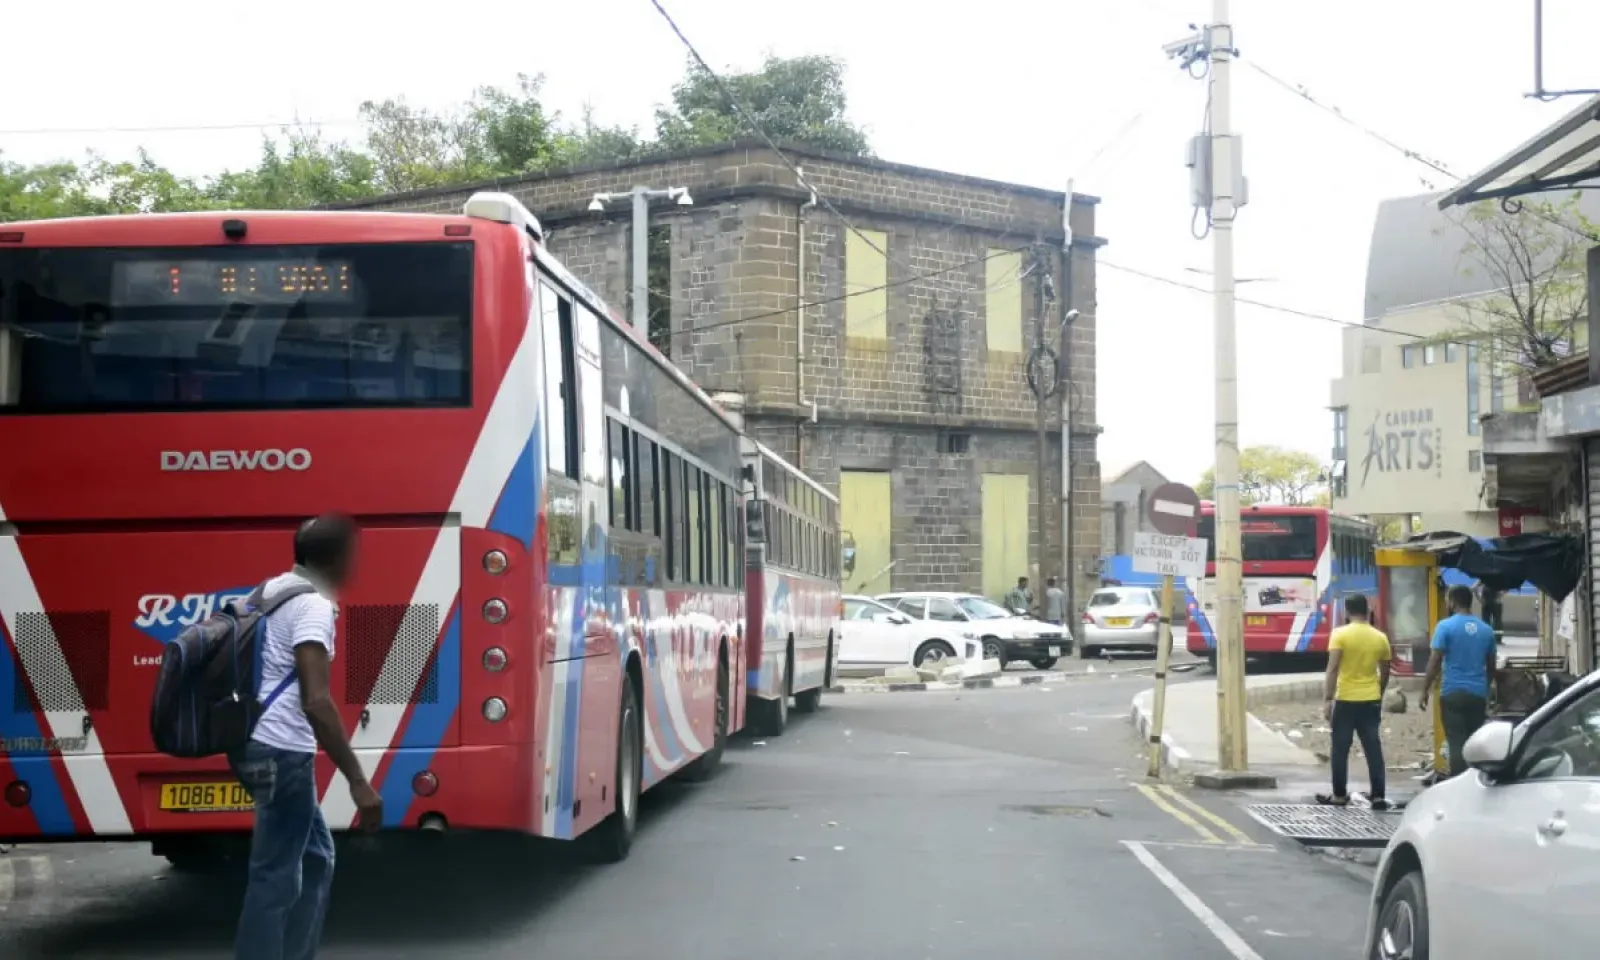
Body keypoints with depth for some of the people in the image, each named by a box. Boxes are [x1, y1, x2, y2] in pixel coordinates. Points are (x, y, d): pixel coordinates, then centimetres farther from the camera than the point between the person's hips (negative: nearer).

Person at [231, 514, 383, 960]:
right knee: (276, 877, -5)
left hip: (260, 744, 10)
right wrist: (358, 782, -26)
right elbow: (315, 701, -26)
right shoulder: (313, 606, -16)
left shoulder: (272, 590, 12)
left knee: (315, 857, 19)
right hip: (281, 751, -10)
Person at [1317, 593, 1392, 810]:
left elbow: (1333, 669, -15)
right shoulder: (1380, 637, 5)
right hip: (1371, 701, 4)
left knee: (1340, 749, 7)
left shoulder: (1340, 634, -8)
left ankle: (1339, 795, 13)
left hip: (1346, 700, -4)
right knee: (1373, 749, 5)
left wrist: (1328, 699, -13)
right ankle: (1378, 796, 2)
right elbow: (1384, 673, 12)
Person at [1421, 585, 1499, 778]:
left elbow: (1435, 661, -10)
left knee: (1457, 743, -6)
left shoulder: (1446, 626, -6)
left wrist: (1425, 691, -3)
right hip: (1478, 694, 4)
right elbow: (1491, 666, 17)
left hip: (1453, 693, -4)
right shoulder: (1486, 630, 9)